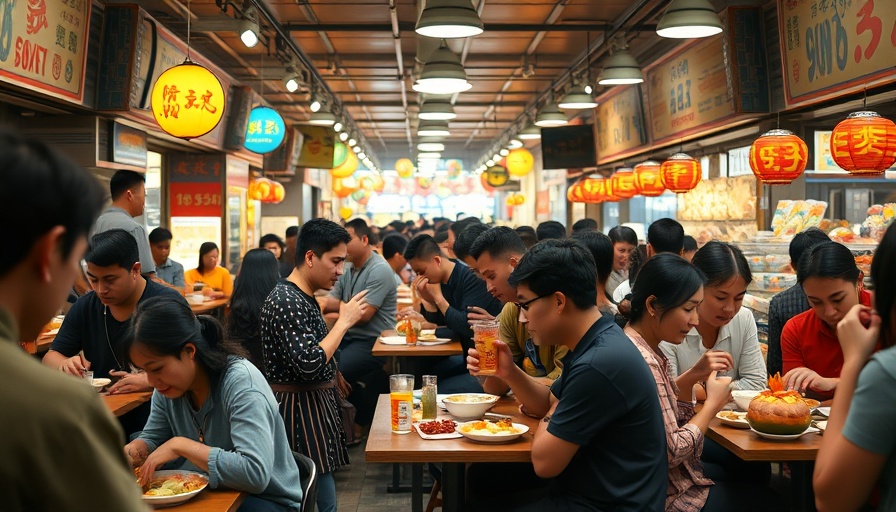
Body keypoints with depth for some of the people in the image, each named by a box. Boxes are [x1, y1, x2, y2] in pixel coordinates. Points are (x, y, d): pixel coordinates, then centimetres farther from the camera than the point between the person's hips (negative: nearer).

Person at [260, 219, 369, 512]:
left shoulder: (303, 298, 12)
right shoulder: (287, 301, -19)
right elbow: (310, 365, -27)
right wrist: (344, 322, -20)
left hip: (314, 405, 10)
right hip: (301, 411, -10)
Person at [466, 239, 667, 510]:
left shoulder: (599, 364, -28)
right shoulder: (593, 345, 4)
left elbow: (544, 462, -22)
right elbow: (551, 406, 16)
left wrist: (550, 415, -3)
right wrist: (510, 373, 0)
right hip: (589, 490, 9)